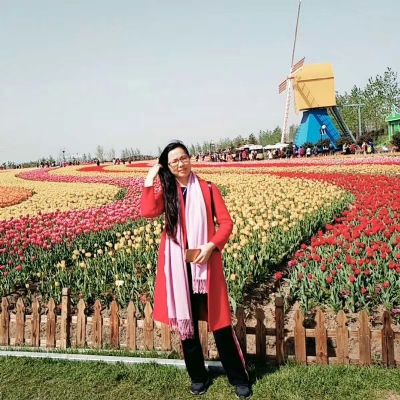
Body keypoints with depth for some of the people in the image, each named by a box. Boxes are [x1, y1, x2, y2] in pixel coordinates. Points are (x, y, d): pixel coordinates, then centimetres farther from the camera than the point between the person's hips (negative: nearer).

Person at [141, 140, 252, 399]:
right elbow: (148, 212, -12)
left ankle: (239, 378, 18)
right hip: (177, 265, 2)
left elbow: (226, 222, -1)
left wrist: (211, 246, -15)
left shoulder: (208, 189, 2)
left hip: (205, 262, -2)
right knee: (185, 320, 10)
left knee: (219, 320, 3)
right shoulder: (166, 192, 7)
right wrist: (149, 181, -7)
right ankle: (198, 376, 27)